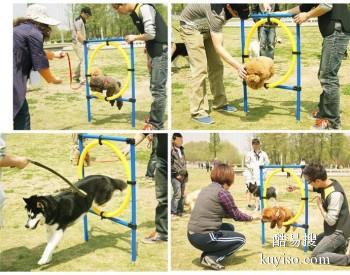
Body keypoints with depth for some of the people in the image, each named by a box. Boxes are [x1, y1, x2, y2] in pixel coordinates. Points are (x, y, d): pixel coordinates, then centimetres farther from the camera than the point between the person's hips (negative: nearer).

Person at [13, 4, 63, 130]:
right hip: (13, 81, -9)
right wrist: (53, 80, 18)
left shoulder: (20, 29, 23)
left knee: (22, 116, 16)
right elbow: (40, 64, -1)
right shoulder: (34, 33, -5)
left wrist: (54, 55, 56)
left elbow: (35, 53, 41)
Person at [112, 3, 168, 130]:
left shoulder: (144, 8, -16)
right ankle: (154, 120, 26)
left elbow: (151, 34, -23)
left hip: (162, 51, -10)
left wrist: (134, 37, -9)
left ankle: (157, 125, -1)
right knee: (155, 87, 15)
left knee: (158, 88, -7)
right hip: (155, 52, 10)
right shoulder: (134, 13, 12)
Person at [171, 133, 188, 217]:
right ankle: (173, 212, -3)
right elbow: (170, 165, -15)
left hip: (183, 175, 7)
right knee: (177, 194, -12)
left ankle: (180, 211, 17)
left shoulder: (182, 149, 13)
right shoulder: (171, 150, -12)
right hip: (175, 176, -7)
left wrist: (185, 173, 14)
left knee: (182, 195, 9)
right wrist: (176, 174, -14)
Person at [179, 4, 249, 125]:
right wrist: (237, 66, -49)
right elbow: (218, 47, -42)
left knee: (216, 66, 7)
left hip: (207, 27, 8)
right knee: (200, 69, -15)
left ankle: (220, 103, 18)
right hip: (191, 26, -8)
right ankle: (198, 112, -11)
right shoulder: (216, 12, -40)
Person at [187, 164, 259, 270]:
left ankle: (208, 254, 14)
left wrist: (243, 216, 32)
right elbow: (236, 215, -1)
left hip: (193, 235, 8)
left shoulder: (206, 189, 13)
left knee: (229, 227, 28)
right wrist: (252, 218, 17)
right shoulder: (222, 192, -12)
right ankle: (212, 258, -3)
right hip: (203, 237, -8)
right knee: (241, 239, 10)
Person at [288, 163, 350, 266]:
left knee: (316, 256, -12)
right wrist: (296, 187, 25)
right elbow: (312, 188, 22)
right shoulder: (326, 183, -2)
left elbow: (331, 220, -30)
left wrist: (320, 206, -16)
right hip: (333, 230, 9)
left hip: (338, 232, -9)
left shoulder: (335, 194, -30)